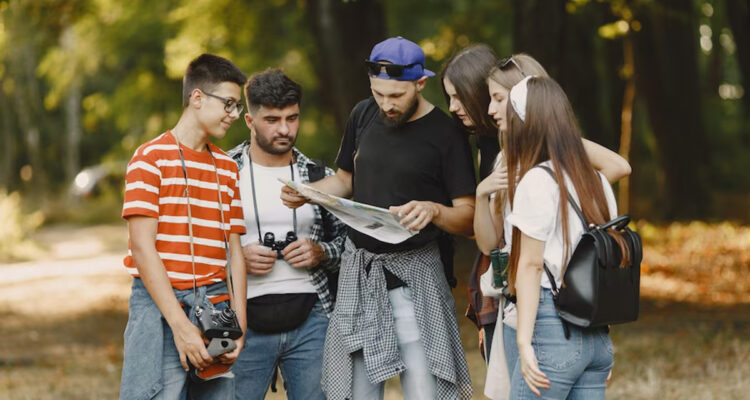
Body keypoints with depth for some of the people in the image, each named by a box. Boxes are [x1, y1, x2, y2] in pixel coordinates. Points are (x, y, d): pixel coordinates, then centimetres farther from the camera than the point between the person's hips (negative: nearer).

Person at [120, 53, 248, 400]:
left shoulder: (227, 167, 17)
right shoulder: (152, 158, -1)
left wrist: (239, 324, 1)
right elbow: (142, 247, -9)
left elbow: (234, 249, 14)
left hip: (216, 305, 5)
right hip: (160, 306, -5)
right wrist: (180, 325, -15)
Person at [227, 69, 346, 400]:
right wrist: (237, 257, -13)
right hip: (245, 323, -2)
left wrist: (320, 253, -6)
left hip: (310, 322, 2)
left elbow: (345, 242, 15)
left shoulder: (320, 177, 8)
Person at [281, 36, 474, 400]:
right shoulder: (363, 116, 7)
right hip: (359, 266, 5)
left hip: (413, 272, -5)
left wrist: (434, 210, -28)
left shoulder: (445, 134, -8)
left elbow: (469, 218, -8)